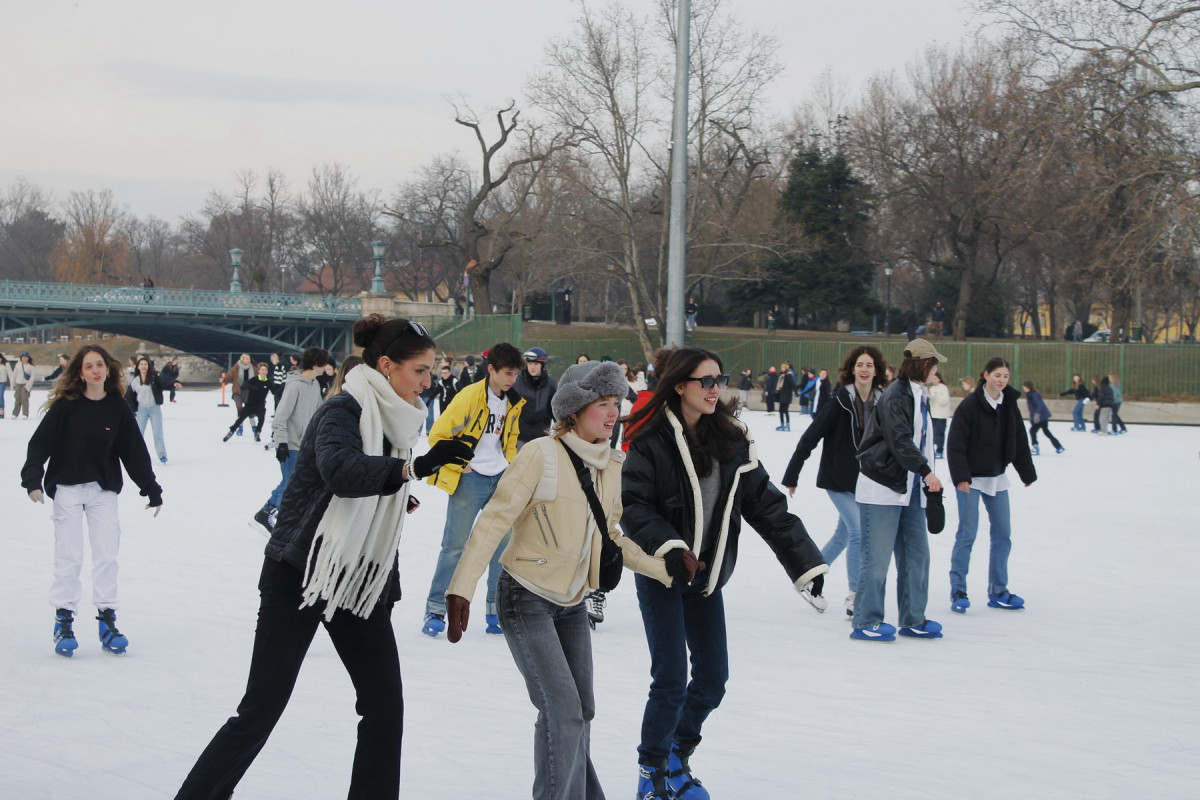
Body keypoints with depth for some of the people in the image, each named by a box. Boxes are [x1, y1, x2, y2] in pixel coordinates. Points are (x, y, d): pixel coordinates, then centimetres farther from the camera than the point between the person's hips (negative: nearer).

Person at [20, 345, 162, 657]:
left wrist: (152, 490, 8)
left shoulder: (117, 408, 0)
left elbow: (136, 452, 5)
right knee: (69, 557, -1)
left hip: (104, 490, 2)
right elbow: (40, 442, -9)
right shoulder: (66, 405, -7)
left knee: (107, 555, 1)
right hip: (67, 488, -2)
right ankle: (63, 622, 8)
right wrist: (33, 479, -21)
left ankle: (107, 622, 9)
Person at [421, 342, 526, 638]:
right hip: (469, 480, -6)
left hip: (500, 480, 6)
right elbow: (438, 435, -8)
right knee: (455, 545, -4)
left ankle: (497, 610, 15)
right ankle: (435, 609, 5)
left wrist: (509, 467, 10)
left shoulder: (513, 403, 8)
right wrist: (456, 465, -9)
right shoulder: (469, 397, -12)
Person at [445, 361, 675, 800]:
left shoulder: (611, 464, 1)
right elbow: (493, 521, -21)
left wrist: (665, 568, 7)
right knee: (563, 710, -14)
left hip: (572, 602, 7)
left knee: (581, 711, 13)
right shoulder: (541, 454, -20)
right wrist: (461, 588, -28)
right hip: (526, 598, -7)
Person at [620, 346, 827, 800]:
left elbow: (766, 505, 0)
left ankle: (678, 756, 31)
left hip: (708, 575, 5)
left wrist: (805, 560, -5)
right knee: (671, 679, -7)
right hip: (660, 575, -5)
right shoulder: (652, 441, -15)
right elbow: (632, 505, -17)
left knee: (713, 678, 8)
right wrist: (670, 548, -29)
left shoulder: (732, 442, 0)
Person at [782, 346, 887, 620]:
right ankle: (854, 596, -2)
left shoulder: (881, 402, 0)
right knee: (859, 532, -13)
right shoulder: (840, 401, -13)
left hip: (865, 481, 6)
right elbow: (810, 438, -11)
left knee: (843, 535, 14)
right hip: (838, 479, -6)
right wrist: (791, 476, -10)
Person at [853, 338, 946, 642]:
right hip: (883, 486, -9)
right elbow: (900, 441, -23)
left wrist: (931, 487, 18)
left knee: (917, 552, 10)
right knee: (878, 556, -6)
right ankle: (865, 622, 2)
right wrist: (926, 471, -28)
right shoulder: (895, 396, -13)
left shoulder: (919, 396, 17)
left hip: (910, 487, 9)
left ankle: (913, 619, 20)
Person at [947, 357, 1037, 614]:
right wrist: (960, 477, -24)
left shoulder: (1009, 404, 4)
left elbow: (1019, 441, 12)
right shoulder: (970, 405, -15)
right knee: (967, 534, -6)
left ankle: (997, 591, 16)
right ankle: (958, 590, 4)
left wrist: (1027, 473, 14)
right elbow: (956, 444, -17)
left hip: (996, 478, 6)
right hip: (971, 479, -6)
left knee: (1003, 534, 7)